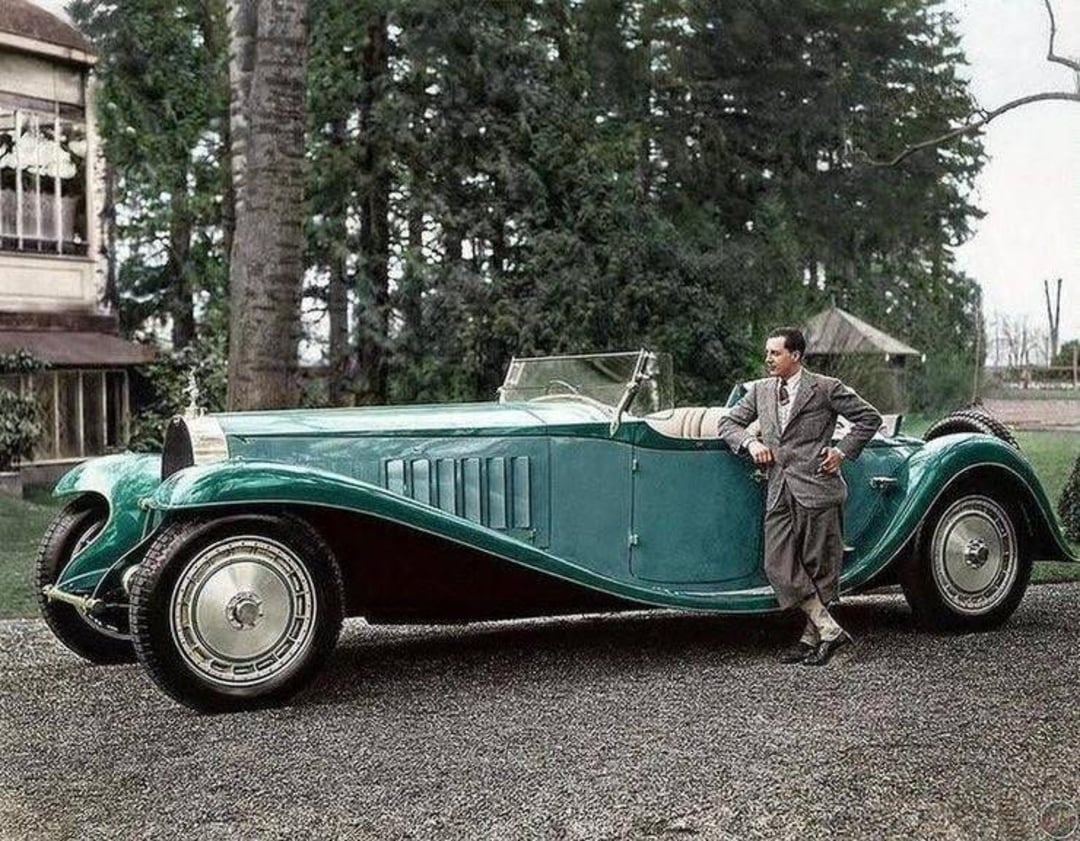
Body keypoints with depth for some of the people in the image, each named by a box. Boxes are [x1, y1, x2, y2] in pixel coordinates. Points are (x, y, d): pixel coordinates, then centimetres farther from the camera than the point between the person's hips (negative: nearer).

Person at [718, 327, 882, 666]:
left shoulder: (826, 388, -1)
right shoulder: (760, 390, 14)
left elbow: (870, 418, 5)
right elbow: (728, 422, 18)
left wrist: (843, 450, -3)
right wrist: (750, 442, 0)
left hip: (816, 488, -5)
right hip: (779, 493, 5)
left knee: (819, 567, 1)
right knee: (778, 567, -5)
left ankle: (811, 638, 13)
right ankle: (829, 630, 1)